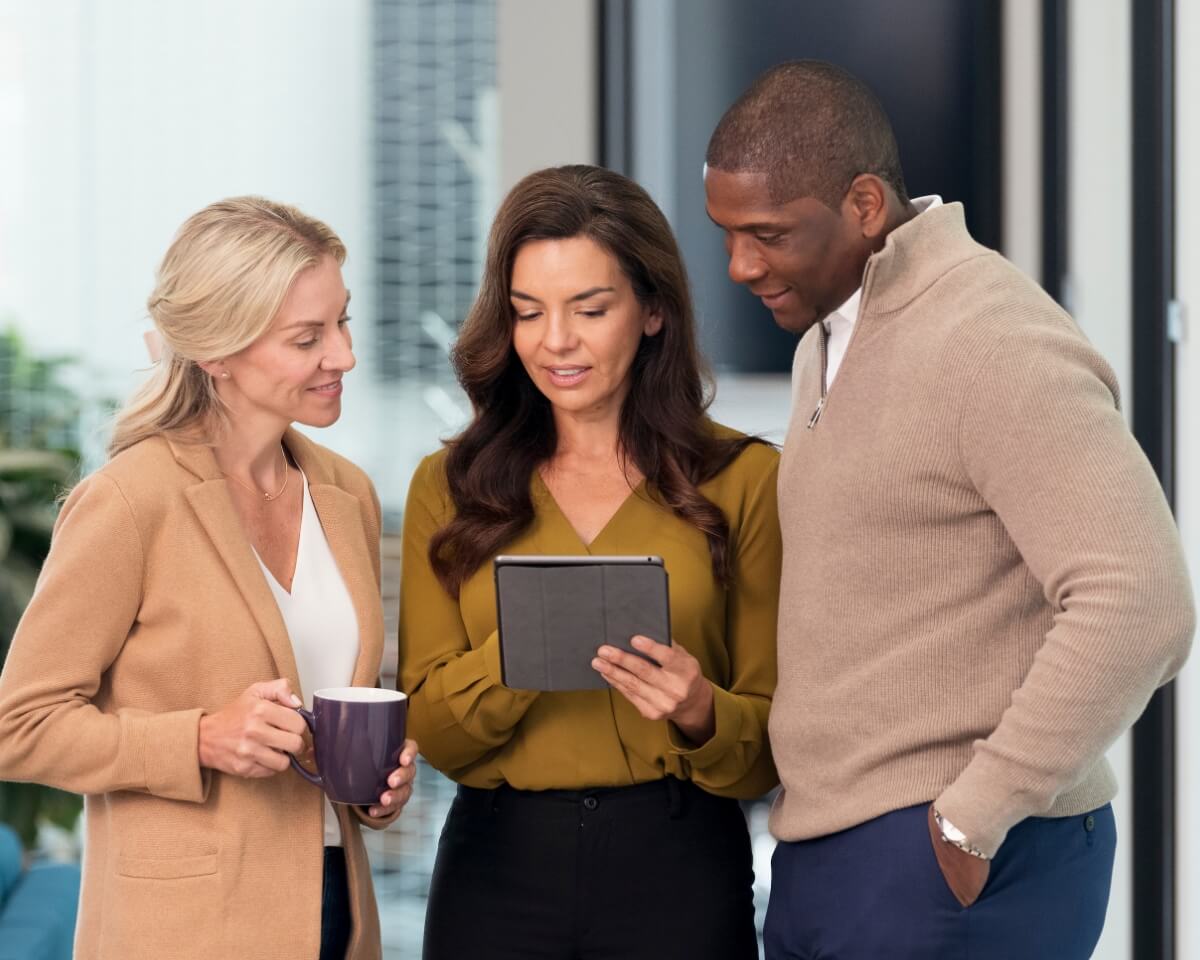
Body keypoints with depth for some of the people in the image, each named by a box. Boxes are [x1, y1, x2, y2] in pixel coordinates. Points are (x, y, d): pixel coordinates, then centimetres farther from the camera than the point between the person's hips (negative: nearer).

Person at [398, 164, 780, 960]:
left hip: (677, 871, -1)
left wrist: (699, 714, -17)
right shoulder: (450, 488, 7)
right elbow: (433, 733, 1)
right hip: (497, 867, 2)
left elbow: (774, 750, 3)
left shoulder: (744, 479, 2)